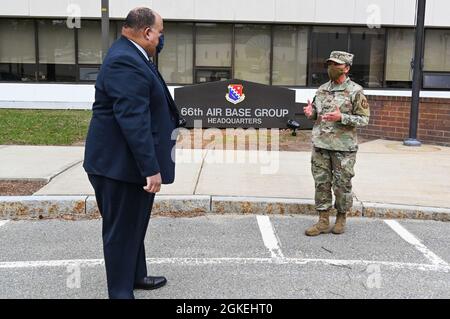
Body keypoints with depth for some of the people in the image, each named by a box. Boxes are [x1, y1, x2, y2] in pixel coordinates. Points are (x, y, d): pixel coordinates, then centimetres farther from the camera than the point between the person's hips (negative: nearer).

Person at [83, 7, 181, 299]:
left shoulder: (131, 54, 10)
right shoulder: (124, 62, -24)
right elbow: (133, 120, -29)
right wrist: (151, 168, -28)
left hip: (131, 161, 11)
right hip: (122, 163, -11)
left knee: (134, 225, 22)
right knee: (122, 229, 3)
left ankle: (135, 276, 40)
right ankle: (121, 292, 18)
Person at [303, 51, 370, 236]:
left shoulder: (355, 91, -5)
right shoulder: (322, 89, 12)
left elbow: (364, 119, -7)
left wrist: (341, 117, -21)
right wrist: (310, 113, -2)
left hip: (343, 147, -5)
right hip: (321, 145, 5)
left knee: (342, 185, 5)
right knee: (321, 183, 6)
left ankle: (341, 219, 23)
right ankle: (323, 222, 14)